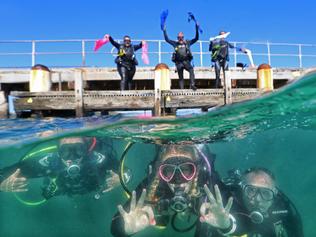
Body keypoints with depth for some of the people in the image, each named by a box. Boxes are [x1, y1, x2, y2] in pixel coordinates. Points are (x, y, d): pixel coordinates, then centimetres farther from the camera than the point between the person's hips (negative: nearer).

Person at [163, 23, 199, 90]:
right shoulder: (175, 43, 14)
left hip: (186, 61, -1)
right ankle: (182, 89, 6)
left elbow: (196, 38, 13)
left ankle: (192, 85, -34)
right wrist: (164, 31, 12)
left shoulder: (187, 43, 13)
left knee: (191, 70, -28)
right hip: (179, 63, 1)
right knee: (180, 77, 3)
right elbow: (167, 39, 15)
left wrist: (197, 29, 6)